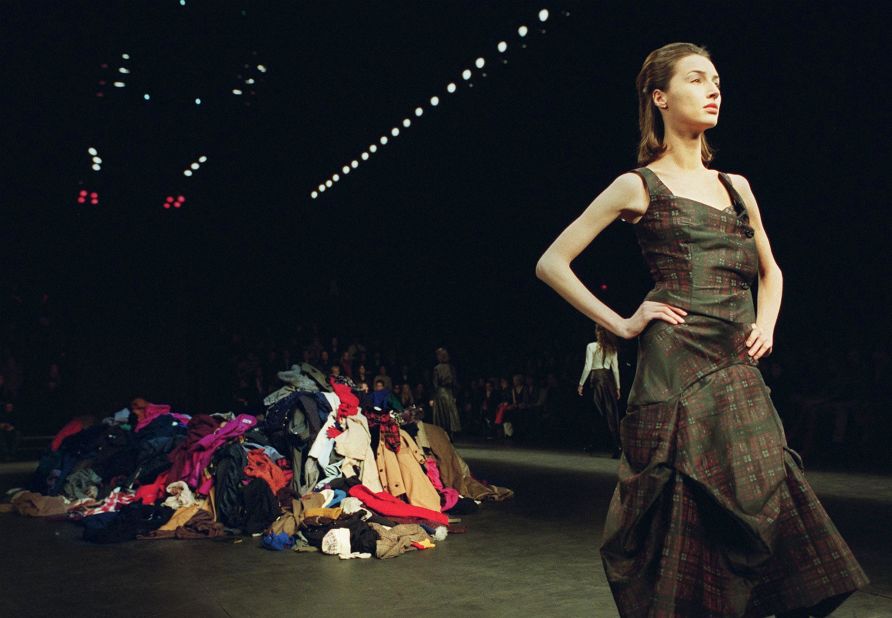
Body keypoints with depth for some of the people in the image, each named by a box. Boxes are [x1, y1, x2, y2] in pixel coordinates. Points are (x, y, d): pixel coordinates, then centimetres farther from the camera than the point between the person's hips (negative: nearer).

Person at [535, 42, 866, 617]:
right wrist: (620, 323, -4)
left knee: (763, 505, 2)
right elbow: (552, 263, 0)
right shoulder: (639, 186, 2)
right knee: (683, 520, -3)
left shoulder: (736, 186, 18)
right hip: (676, 369, -6)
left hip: (739, 373, 6)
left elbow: (770, 270, 31)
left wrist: (765, 324, 12)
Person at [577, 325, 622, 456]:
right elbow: (616, 369, 8)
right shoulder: (612, 348, 8)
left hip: (595, 378, -3)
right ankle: (617, 445, -3)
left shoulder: (591, 346, -4)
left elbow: (588, 367, -8)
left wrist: (581, 384, -3)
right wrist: (617, 387, 13)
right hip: (609, 379, 3)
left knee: (596, 412, 5)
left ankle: (594, 443, 12)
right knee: (612, 413, 2)